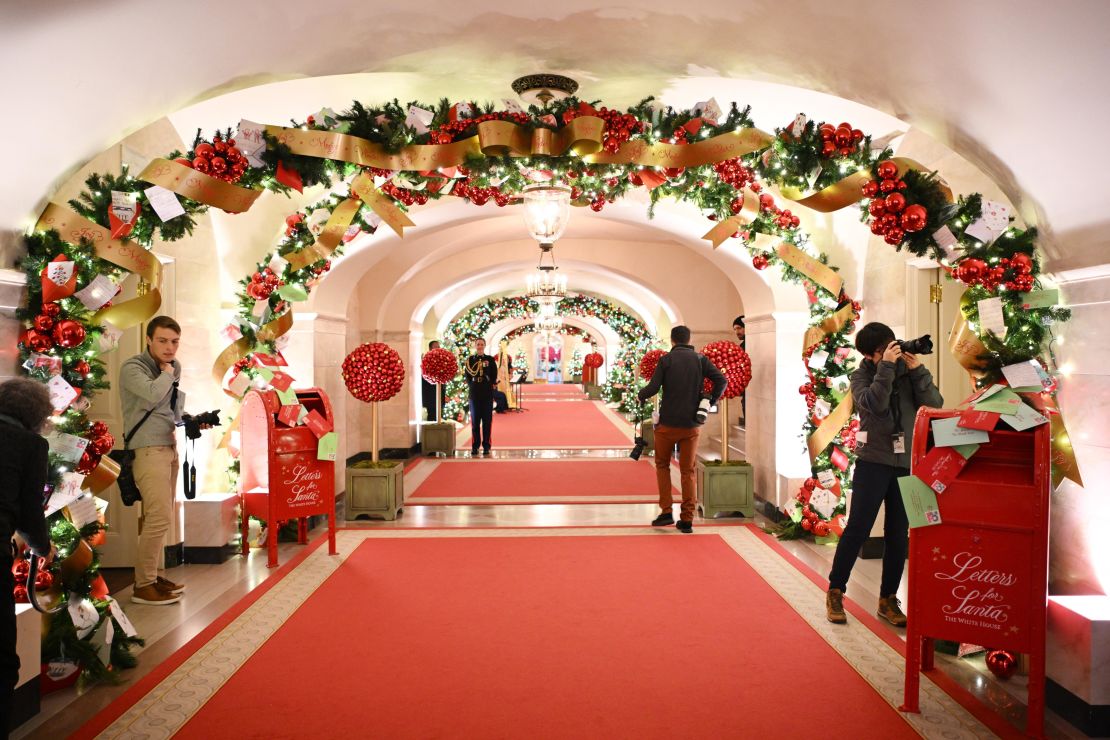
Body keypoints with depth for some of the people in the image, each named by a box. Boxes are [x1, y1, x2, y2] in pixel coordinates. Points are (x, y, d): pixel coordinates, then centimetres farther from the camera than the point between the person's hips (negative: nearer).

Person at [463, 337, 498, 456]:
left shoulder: (490, 359, 5)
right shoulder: (469, 360, 7)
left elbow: (494, 376, 6)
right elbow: (467, 376, 5)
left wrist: (491, 385, -4)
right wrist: (471, 386, -5)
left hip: (487, 393, -1)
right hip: (474, 393, 1)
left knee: (487, 420, 1)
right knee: (475, 420, 3)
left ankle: (486, 446, 7)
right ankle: (475, 446, 10)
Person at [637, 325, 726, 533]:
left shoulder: (666, 359, -4)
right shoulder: (700, 359, 4)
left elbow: (653, 387, -12)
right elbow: (722, 380, -5)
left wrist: (640, 395, 8)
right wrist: (711, 400, 9)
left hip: (668, 422, -2)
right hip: (691, 424, 2)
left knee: (662, 465, 16)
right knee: (688, 471, 9)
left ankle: (666, 512, 7)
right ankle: (687, 520, 8)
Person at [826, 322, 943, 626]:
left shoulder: (908, 370, 7)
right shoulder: (861, 375, 0)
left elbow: (935, 404, -2)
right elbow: (874, 403, -19)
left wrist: (917, 369, -10)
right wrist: (887, 366, -17)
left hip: (907, 462, 3)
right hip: (873, 461, -3)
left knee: (899, 534, 8)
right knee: (858, 528, -3)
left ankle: (888, 599, 20)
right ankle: (835, 592, 9)